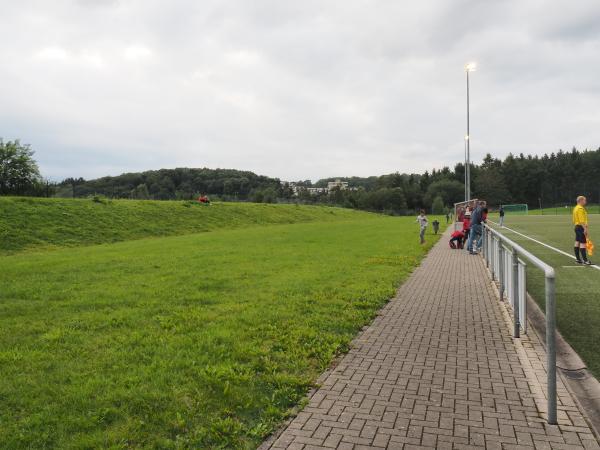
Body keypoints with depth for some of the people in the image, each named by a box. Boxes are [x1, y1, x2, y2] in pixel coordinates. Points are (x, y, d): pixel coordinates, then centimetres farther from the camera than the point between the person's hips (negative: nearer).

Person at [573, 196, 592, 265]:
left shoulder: (576, 208, 16)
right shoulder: (580, 208, -15)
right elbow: (581, 220, -23)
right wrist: (585, 228, -24)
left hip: (577, 227, 11)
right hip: (581, 227, -11)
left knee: (577, 242, 12)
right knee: (583, 243, -10)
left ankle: (578, 259, 17)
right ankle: (585, 260, -10)